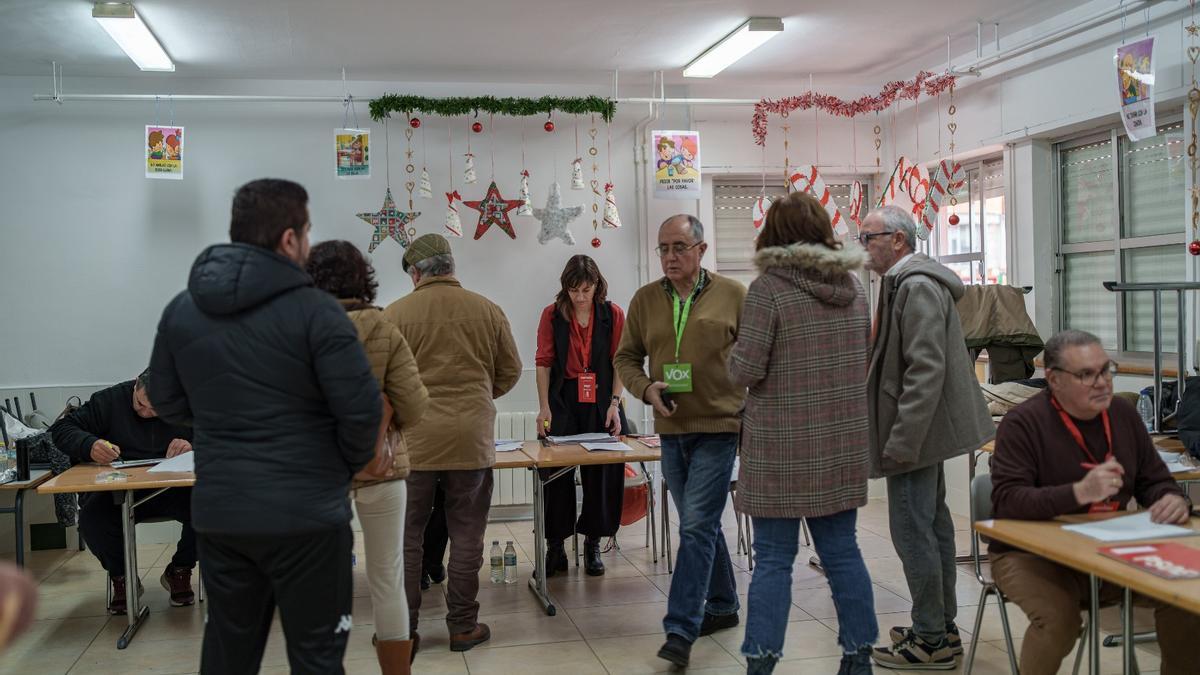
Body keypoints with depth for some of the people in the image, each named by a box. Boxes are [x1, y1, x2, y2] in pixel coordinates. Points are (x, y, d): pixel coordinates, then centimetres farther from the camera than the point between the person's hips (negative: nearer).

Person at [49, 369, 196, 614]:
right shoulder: (110, 400, 0)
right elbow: (61, 429, 0)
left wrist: (194, 447, -22)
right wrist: (89, 446, -22)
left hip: (173, 490, 0)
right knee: (91, 517, -34)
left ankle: (179, 571, 1)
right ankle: (121, 578, -1)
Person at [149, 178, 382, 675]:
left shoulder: (181, 311, 4)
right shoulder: (315, 311, -13)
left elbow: (167, 403, 11)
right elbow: (361, 409, -15)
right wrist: (349, 464, 5)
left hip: (217, 512, 5)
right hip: (305, 513, -5)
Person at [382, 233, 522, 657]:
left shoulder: (395, 314, -5)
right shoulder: (487, 310, 3)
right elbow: (510, 372, 9)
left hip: (413, 439, -1)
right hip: (472, 438, 2)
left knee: (407, 538, 9)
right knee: (466, 536, 11)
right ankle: (463, 626, 18)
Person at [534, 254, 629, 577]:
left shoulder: (613, 314, 1)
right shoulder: (552, 314, 0)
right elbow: (543, 362, 0)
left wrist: (614, 404, -6)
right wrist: (544, 407, -6)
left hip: (601, 402, 1)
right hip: (563, 402, -1)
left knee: (602, 473, 4)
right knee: (556, 472, 0)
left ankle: (593, 544, 17)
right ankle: (555, 547, 10)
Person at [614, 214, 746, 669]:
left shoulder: (733, 295, -5)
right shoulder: (645, 300, 4)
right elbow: (626, 357, 10)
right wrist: (647, 389, -9)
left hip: (718, 429, -4)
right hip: (671, 430, 5)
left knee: (697, 527, -10)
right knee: (701, 526, 17)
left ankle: (680, 631, -7)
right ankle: (722, 606, 34)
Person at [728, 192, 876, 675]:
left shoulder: (769, 288, -12)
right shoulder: (853, 286, 7)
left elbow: (746, 371, -14)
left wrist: (736, 355, 6)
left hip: (782, 446, -5)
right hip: (841, 443, 5)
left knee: (774, 558, 1)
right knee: (842, 551, 14)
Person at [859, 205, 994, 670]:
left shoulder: (916, 287, -17)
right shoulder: (906, 283, 17)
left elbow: (926, 370, -24)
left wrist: (902, 440, -25)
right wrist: (903, 434, 23)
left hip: (917, 425, -11)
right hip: (924, 427, 11)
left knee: (912, 530, -7)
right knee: (932, 524, 16)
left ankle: (931, 641, 2)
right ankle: (941, 626, 27)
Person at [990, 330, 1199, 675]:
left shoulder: (1123, 414, 5)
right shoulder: (1022, 423, -13)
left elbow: (1155, 481, 13)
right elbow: (1006, 500, -22)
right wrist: (1079, 492, -34)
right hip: (1031, 555, -5)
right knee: (1059, 618, -31)